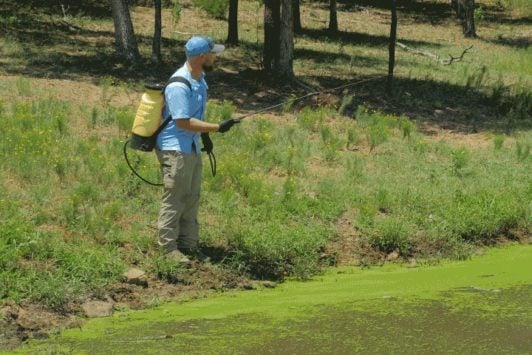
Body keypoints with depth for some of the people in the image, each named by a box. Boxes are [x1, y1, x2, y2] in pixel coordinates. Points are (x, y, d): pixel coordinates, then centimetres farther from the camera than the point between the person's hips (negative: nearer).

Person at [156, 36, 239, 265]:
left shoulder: (200, 79, 9)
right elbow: (183, 122, -25)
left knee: (192, 198, 13)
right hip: (175, 149, -10)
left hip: (193, 147, 10)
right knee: (174, 199, -5)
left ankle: (188, 245, 21)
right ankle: (169, 247, 2)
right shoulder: (179, 86, -23)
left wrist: (205, 135, 22)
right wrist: (217, 128, -24)